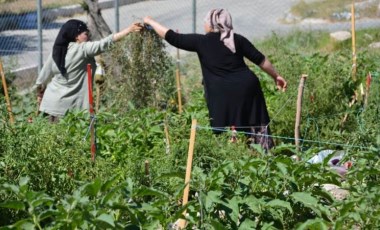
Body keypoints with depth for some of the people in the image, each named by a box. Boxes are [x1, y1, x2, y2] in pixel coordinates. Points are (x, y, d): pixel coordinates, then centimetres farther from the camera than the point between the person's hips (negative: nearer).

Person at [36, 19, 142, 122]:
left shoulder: (57, 51, 6)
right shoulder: (83, 49, -11)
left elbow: (43, 77, 11)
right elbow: (106, 42, -14)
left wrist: (40, 94, 27)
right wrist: (129, 29, -10)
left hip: (53, 103, 6)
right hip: (72, 106, -6)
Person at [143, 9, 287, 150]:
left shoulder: (201, 41, -3)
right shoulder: (237, 39, 6)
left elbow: (172, 37, 1)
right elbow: (260, 59, 8)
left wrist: (150, 22, 14)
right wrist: (276, 76, 20)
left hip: (223, 95, -4)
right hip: (247, 87, 4)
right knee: (255, 125, 13)